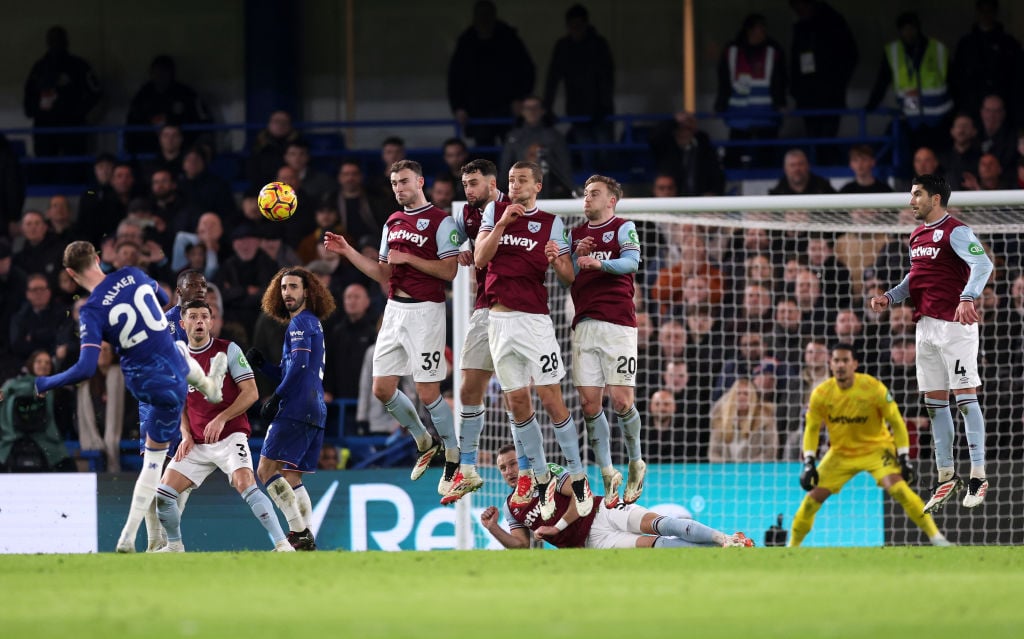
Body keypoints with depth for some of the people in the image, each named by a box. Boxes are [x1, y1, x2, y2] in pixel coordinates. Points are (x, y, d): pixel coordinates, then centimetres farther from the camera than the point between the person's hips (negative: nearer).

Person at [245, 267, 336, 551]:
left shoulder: (301, 322, -5)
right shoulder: (312, 324, 25)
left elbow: (299, 364, -19)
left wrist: (276, 398, -14)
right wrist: (261, 364, 12)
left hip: (296, 410, -10)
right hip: (315, 411, 10)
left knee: (267, 470, -12)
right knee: (290, 478, 12)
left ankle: (299, 532, -19)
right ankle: (305, 538, 5)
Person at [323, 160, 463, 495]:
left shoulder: (441, 221, -8)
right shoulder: (392, 223, 15)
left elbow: (449, 270, -14)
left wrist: (407, 257, -15)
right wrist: (347, 252, 9)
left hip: (425, 311, -8)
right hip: (394, 309, 8)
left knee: (427, 393, -8)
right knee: (382, 389, 6)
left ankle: (453, 459, 8)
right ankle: (425, 442, 27)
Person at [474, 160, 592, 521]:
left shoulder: (551, 223, 2)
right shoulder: (494, 213, 9)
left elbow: (569, 278, 0)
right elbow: (480, 259, -2)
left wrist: (556, 260, -21)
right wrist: (502, 223, -11)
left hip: (534, 319, -3)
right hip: (498, 320, 3)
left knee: (551, 400, -7)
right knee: (517, 404, 5)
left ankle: (578, 479, 1)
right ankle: (541, 481, 14)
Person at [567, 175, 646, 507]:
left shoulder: (624, 228, 3)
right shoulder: (576, 234, 18)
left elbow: (632, 262, -15)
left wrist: (599, 262, -30)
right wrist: (578, 257, -2)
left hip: (618, 323, -5)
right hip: (584, 325, 5)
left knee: (621, 401, -9)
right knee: (589, 403, -3)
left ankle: (636, 463, 14)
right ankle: (608, 473, 5)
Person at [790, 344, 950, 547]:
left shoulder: (874, 389, -21)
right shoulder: (820, 394, -13)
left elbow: (896, 422, -11)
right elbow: (812, 428, 1)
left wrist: (904, 458, -14)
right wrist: (808, 464, -5)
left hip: (876, 448, -3)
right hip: (841, 452, 3)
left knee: (896, 487, -26)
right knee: (814, 496, -4)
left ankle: (935, 536, -21)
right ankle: (792, 546, 15)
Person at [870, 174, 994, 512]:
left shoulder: (955, 231, -10)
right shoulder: (917, 235, 17)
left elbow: (983, 264, -23)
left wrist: (967, 297, -38)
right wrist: (889, 297, 11)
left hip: (954, 324, -9)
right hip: (925, 325, 9)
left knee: (965, 396, -9)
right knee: (934, 402, 9)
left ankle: (978, 477, -7)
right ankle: (946, 476, 17)